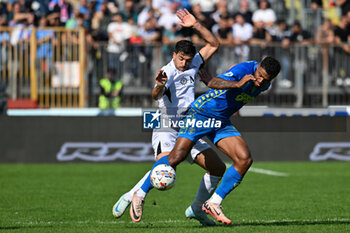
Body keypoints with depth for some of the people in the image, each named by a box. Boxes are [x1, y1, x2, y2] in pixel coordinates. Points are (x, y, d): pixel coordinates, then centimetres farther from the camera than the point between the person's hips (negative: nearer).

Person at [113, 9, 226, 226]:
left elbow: (214, 44, 11)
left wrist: (196, 25, -3)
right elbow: (156, 95, -30)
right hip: (166, 128, -7)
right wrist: (159, 87, -54)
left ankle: (197, 208, 14)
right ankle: (135, 196, -16)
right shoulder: (167, 73, -11)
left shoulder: (192, 66, 9)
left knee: (218, 168, 3)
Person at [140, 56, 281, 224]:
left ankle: (213, 203, -5)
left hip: (222, 122, 7)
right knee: (176, 157, -19)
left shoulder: (264, 84, 2)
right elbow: (213, 83, -38)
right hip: (201, 113, -7)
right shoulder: (244, 69, -22)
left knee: (245, 159, -12)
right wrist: (237, 84, -55)